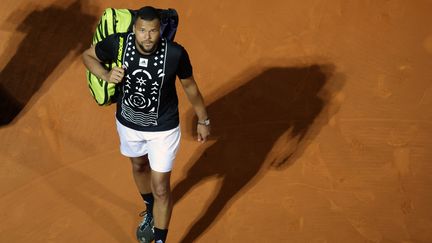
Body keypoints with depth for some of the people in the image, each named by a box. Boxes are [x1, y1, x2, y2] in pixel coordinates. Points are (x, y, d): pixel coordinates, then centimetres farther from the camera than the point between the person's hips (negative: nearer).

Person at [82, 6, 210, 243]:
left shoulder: (175, 53, -29)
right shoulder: (118, 43, -25)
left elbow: (190, 86, -10)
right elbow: (88, 55, -4)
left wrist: (203, 120, 3)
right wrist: (106, 75, -25)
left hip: (163, 128, -3)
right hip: (128, 123, 3)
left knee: (161, 189, 2)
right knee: (139, 166, 29)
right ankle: (150, 211, 59)